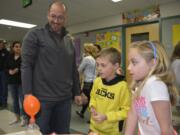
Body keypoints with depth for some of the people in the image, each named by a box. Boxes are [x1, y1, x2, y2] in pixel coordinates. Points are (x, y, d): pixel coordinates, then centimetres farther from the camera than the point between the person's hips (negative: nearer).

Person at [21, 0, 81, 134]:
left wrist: (77, 92, 13)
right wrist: (27, 93, -14)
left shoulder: (69, 40, 12)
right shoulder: (35, 35, -3)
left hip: (65, 98, 5)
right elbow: (26, 66, -8)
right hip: (41, 98, -4)